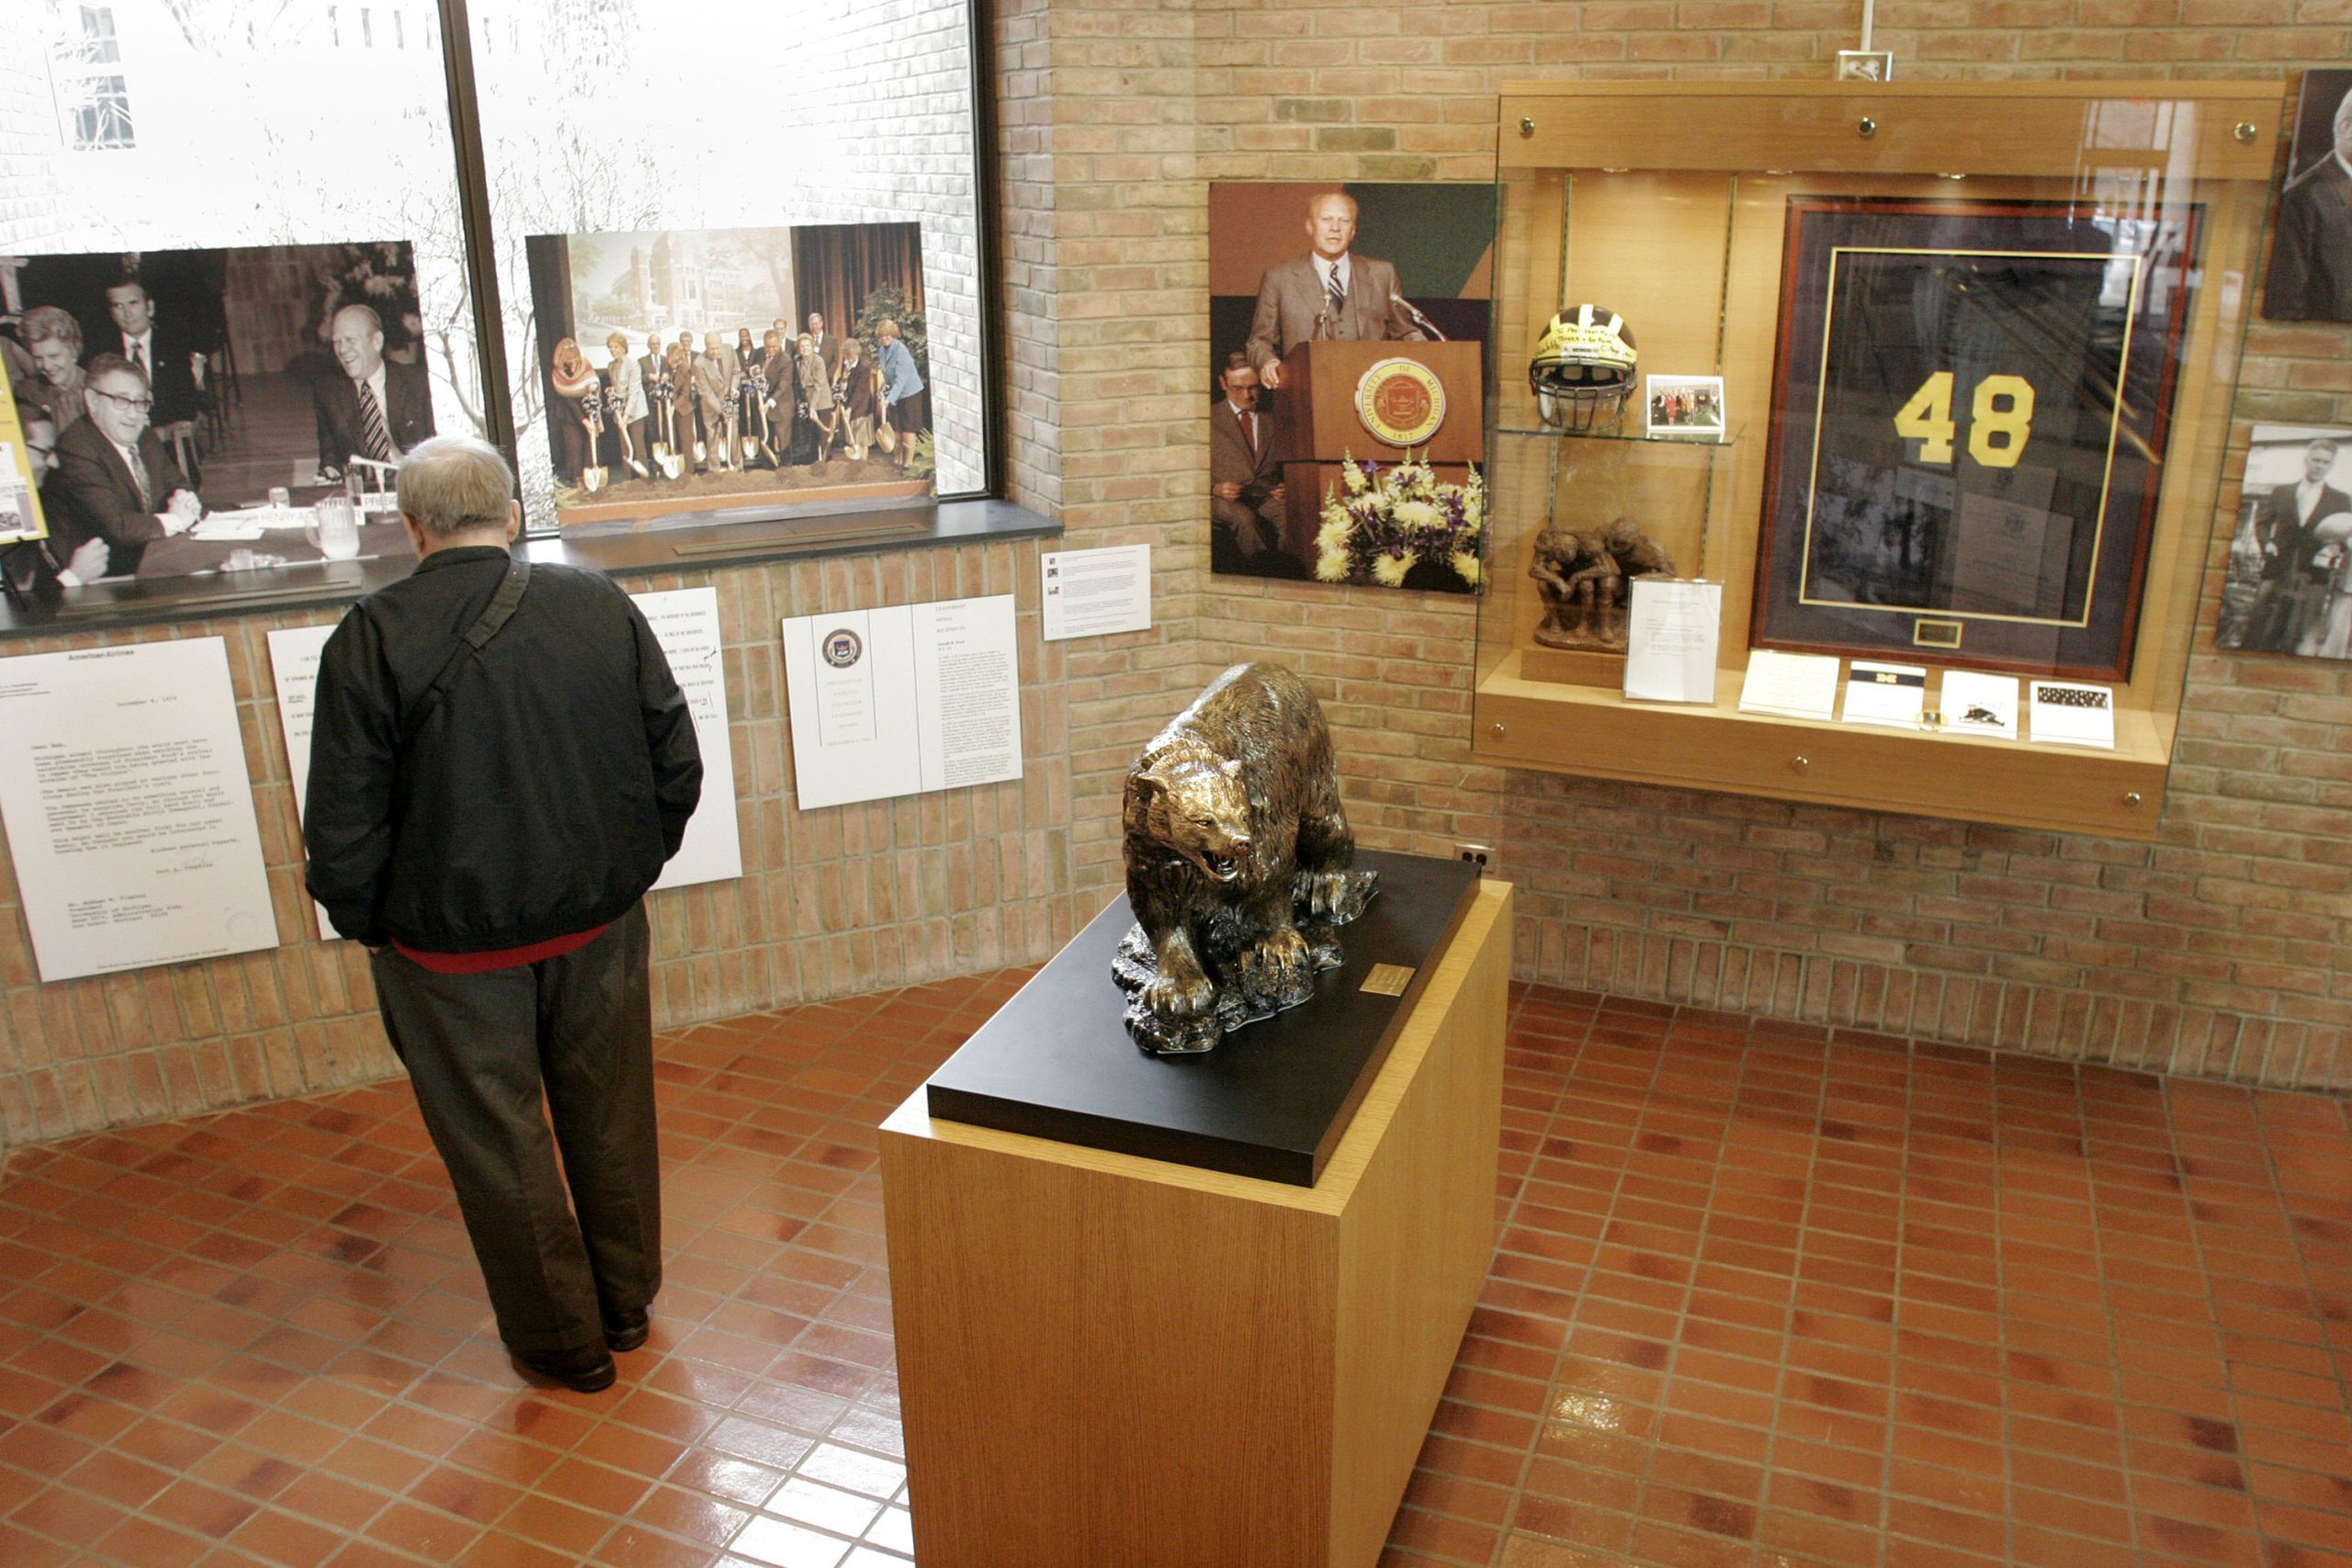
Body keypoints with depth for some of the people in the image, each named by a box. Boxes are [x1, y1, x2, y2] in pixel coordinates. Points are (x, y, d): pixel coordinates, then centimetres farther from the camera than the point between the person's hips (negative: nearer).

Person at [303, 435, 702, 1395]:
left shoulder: (374, 639, -15)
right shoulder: (600, 606, -6)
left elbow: (344, 828, -12)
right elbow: (678, 764, 0)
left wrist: (368, 926, 5)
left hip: (456, 947, -3)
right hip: (600, 922, 3)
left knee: (498, 1145, 14)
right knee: (611, 1118, 20)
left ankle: (562, 1337, 28)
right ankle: (626, 1304, 37)